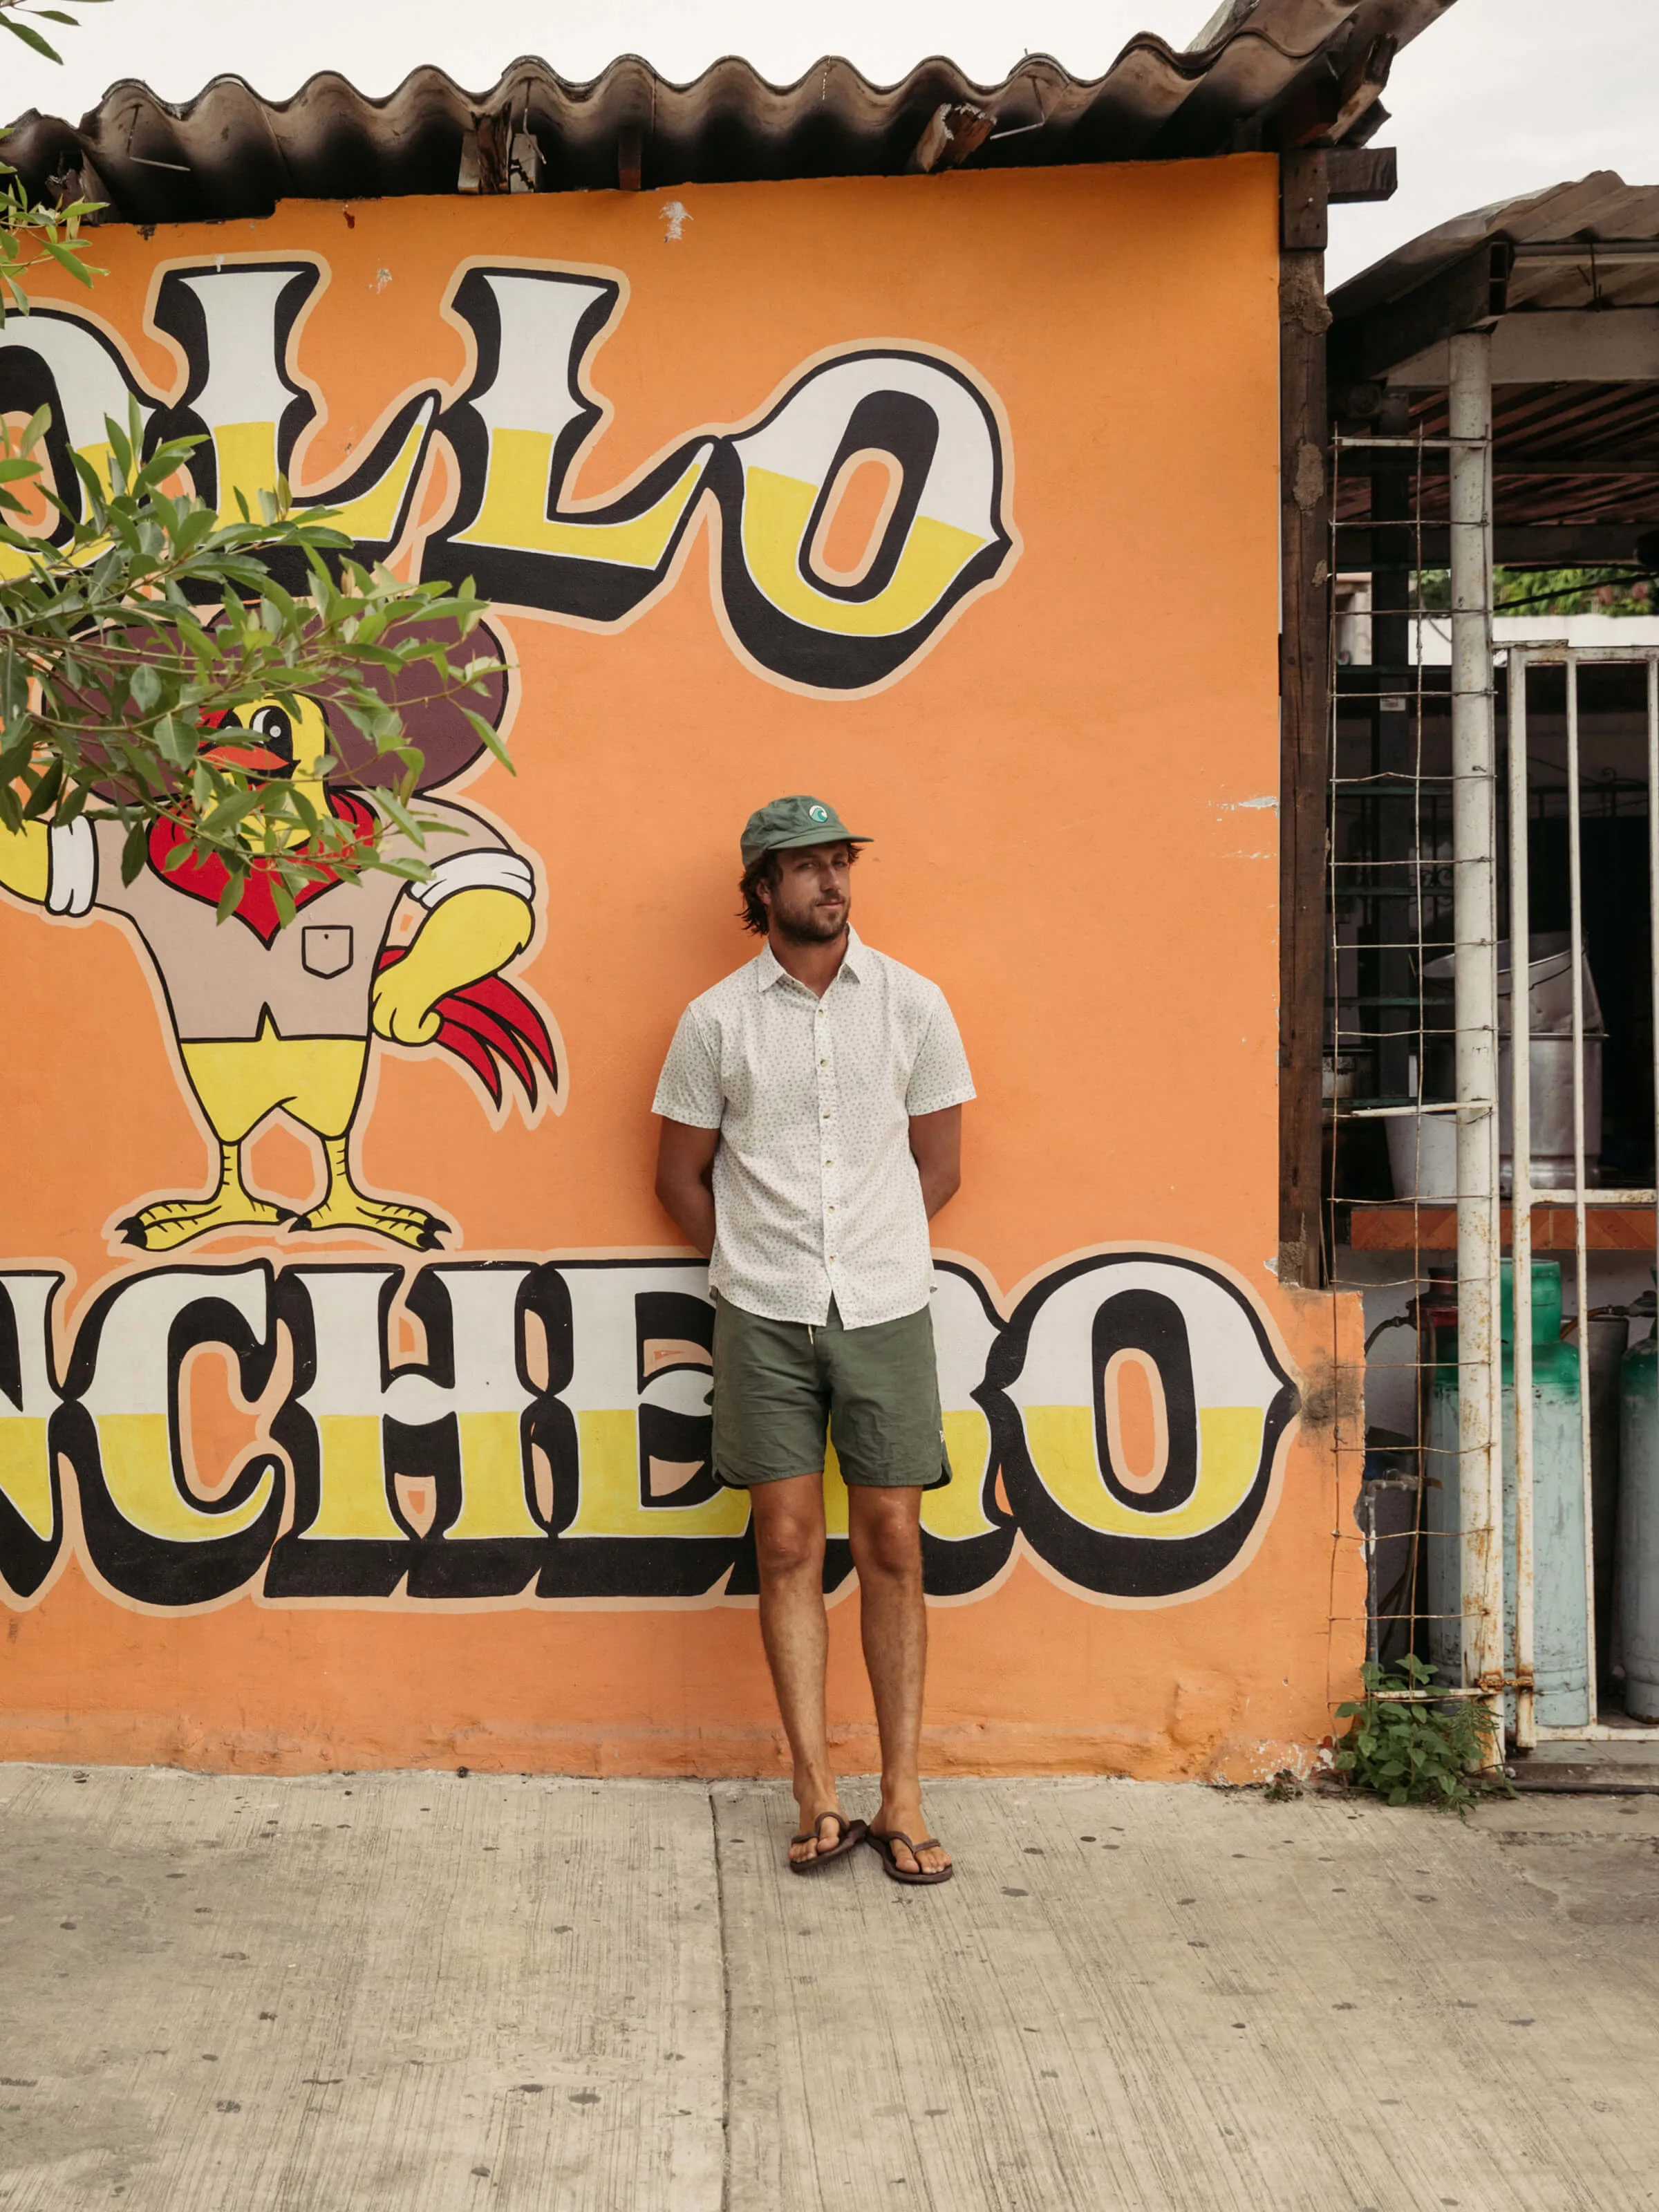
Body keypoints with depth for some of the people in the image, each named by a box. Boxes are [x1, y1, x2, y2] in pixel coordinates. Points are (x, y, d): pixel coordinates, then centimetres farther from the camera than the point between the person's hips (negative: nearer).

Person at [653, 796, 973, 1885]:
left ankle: (903, 1798, 9)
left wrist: (869, 1252, 6)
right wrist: (757, 1264, 5)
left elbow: (939, 1163, 10)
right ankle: (819, 1797, 8)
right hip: (763, 1316, 0)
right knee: (789, 1546, 1)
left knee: (892, 1546, 1)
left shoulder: (912, 1002, 3)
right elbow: (681, 1175, 9)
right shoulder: (717, 1017, 2)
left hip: (886, 1307, 0)